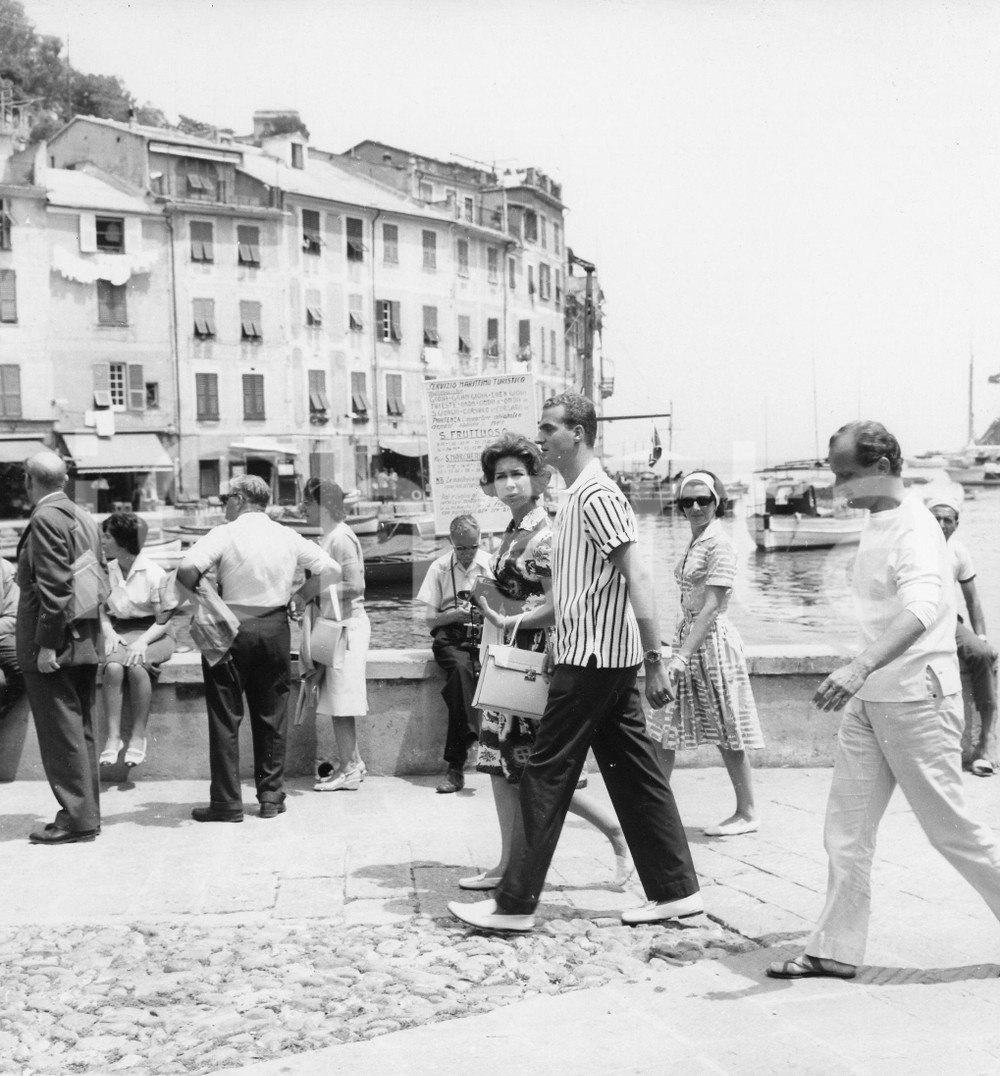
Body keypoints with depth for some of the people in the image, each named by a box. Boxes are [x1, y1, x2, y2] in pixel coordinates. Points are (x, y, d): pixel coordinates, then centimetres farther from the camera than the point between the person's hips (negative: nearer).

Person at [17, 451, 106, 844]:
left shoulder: (45, 519, -14)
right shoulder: (85, 519, 13)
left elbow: (53, 587, -21)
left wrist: (47, 644, -19)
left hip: (55, 646, -9)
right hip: (86, 642, 9)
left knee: (62, 734, -4)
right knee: (80, 730, 14)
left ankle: (76, 818, -1)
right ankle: (87, 812, 20)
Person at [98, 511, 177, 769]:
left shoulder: (154, 573, -9)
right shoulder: (107, 571, 2)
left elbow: (163, 619, -6)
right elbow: (102, 610, 11)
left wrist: (142, 641, -20)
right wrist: (108, 632, -8)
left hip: (152, 633, -3)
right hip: (118, 632, 3)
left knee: (136, 666, -33)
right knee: (112, 667, -30)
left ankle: (138, 736, -22)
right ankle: (113, 736, -27)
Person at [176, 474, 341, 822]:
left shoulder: (224, 535, -7)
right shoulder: (288, 537, 5)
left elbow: (187, 569, -22)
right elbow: (332, 570, 10)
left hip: (231, 627, -4)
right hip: (275, 627, 4)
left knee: (225, 716, 3)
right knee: (271, 716, 12)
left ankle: (227, 803, 4)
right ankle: (271, 797, 15)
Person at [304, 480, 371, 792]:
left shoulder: (341, 538, -15)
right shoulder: (331, 537, 14)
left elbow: (355, 585, -20)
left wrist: (316, 588, -14)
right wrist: (310, 591, 7)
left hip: (346, 625, -10)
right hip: (335, 625, 10)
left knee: (340, 703, -5)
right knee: (339, 702, 13)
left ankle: (347, 769, 0)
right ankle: (352, 763, 20)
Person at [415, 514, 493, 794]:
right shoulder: (439, 568, 9)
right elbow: (430, 619, 7)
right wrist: (454, 615, -12)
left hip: (485, 634, 1)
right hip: (450, 635, -1)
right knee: (460, 667, -34)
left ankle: (457, 763, -31)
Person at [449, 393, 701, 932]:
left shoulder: (596, 494, -13)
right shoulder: (576, 496, 17)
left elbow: (637, 578, -20)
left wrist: (654, 660, -24)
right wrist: (521, 621, 16)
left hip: (590, 660, -10)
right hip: (606, 661, 10)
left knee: (546, 777, -3)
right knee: (633, 775, 11)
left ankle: (515, 903, 4)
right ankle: (675, 890, 17)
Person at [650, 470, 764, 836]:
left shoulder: (719, 543, -14)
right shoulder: (695, 541, 12)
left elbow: (711, 606, -20)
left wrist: (683, 654, -25)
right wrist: (680, 651, 15)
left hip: (712, 640, -9)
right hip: (688, 637, 9)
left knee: (728, 734, 1)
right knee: (663, 726, 9)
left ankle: (747, 813, 13)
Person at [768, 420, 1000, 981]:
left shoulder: (914, 530, -18)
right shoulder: (878, 524, 11)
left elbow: (921, 610, -35)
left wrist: (859, 668, -48)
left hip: (917, 700, -9)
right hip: (869, 702, 9)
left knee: (952, 829, 2)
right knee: (847, 830, 8)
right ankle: (836, 950, 15)